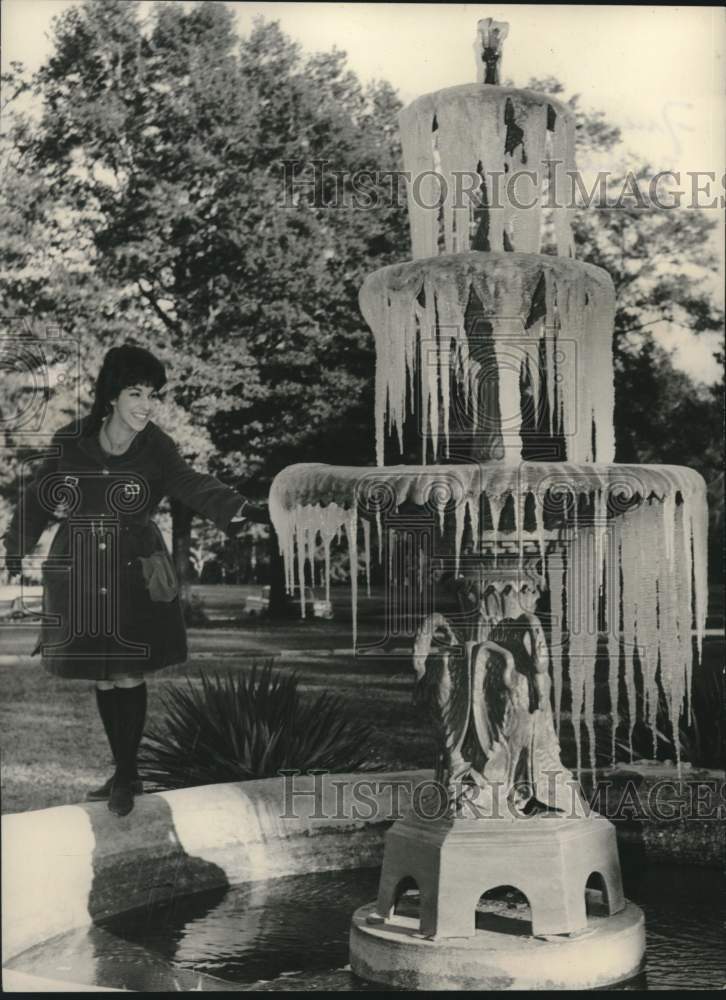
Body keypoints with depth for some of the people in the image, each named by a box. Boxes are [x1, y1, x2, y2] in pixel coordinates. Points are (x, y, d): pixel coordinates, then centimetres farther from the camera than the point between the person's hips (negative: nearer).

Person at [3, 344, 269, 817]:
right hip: (80, 578, 2)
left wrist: (242, 508, -42)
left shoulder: (156, 448, -10)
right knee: (103, 678, 10)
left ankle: (126, 774, 19)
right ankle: (125, 773, 26)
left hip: (136, 579, -1)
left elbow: (194, 486, -25)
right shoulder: (70, 442, -7)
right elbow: (39, 498, 6)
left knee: (130, 676, 3)